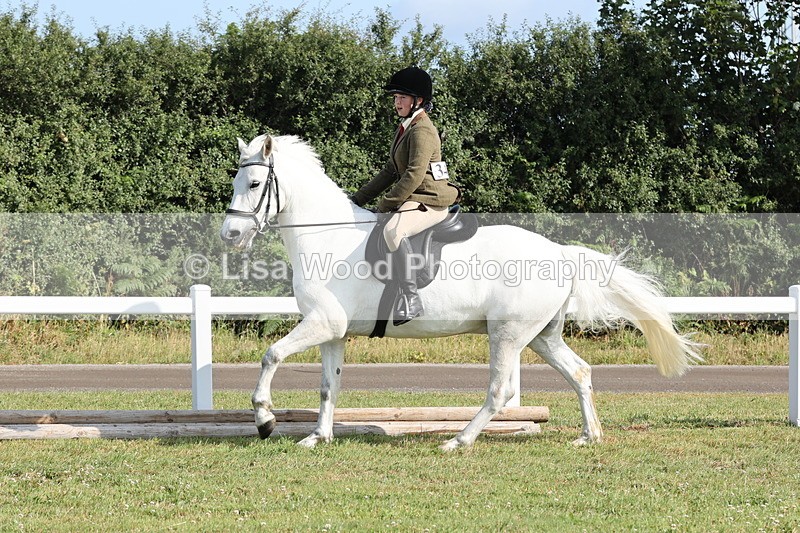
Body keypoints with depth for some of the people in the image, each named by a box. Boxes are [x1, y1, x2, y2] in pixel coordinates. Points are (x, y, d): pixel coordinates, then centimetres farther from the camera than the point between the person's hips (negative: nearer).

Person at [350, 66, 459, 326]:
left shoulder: (422, 131, -13)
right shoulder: (405, 128, 19)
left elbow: (414, 175, -22)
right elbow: (390, 171, 23)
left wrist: (385, 204, -17)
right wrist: (358, 199, 17)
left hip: (430, 201, -12)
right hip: (413, 200, 12)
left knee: (393, 230, -39)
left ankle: (410, 301, -43)